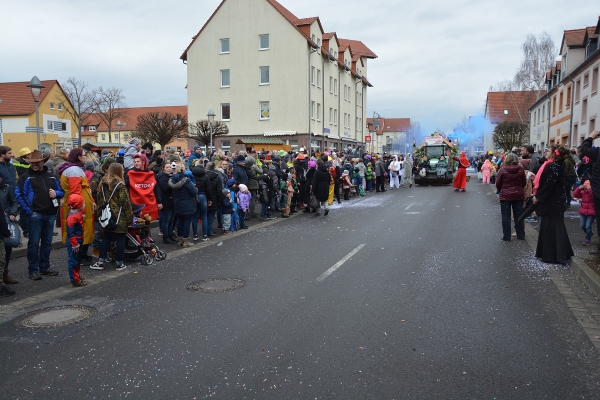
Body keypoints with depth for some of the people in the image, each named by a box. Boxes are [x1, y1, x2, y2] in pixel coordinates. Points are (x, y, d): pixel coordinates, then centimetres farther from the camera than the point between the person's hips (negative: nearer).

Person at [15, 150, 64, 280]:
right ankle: (33, 270, 7)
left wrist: (56, 193, -4)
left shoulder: (51, 177, 15)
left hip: (50, 214, 5)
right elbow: (19, 195, -9)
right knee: (34, 243, -1)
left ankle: (44, 267, 22)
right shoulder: (25, 177, 0)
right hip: (35, 214, -5)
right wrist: (29, 211, -15)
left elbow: (61, 191, 20)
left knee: (47, 242, 11)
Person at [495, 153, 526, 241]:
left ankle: (506, 236, 6)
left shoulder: (503, 170, -10)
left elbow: (498, 184, -5)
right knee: (519, 216, 11)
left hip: (505, 196, -2)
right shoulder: (521, 169, -3)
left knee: (506, 216, 4)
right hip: (518, 195, 2)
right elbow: (524, 183, 6)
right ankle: (521, 235, 19)